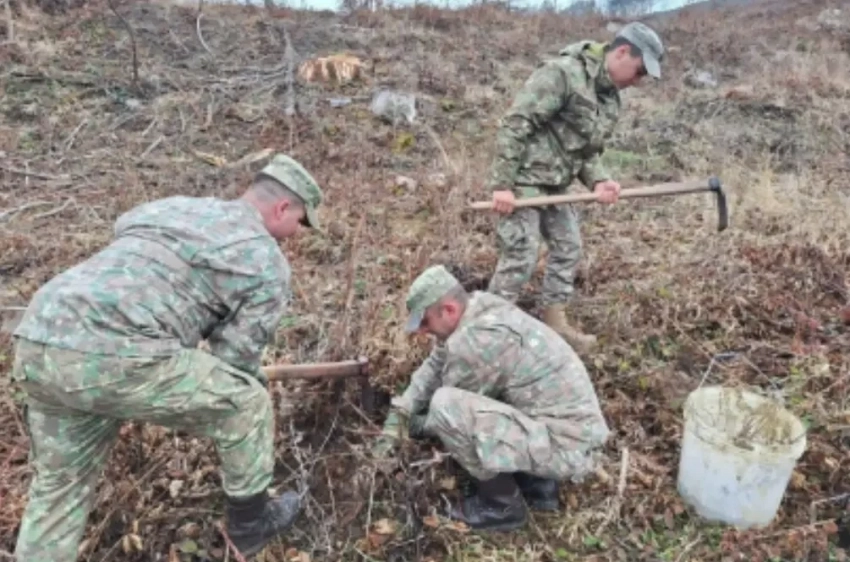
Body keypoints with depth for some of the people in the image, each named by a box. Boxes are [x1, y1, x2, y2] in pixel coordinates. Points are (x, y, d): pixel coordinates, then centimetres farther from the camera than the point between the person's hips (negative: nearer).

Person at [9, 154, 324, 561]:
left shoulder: (169, 208, 29)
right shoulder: (267, 264, 6)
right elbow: (235, 356, 4)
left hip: (39, 345, 8)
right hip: (114, 358, -8)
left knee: (60, 484, 25)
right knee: (247, 403, 12)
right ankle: (250, 521, 31)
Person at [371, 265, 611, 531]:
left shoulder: (476, 339, -24)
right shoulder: (479, 307, 2)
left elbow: (450, 408, -9)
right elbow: (435, 365, 14)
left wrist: (414, 425, 10)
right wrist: (397, 417, 9)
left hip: (564, 445, -10)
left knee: (445, 405, -22)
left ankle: (502, 505, 0)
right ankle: (537, 483, 19)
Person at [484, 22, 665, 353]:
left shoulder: (610, 97, 10)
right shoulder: (563, 73, -18)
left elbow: (589, 150, 14)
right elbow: (514, 125, -22)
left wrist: (599, 180, -8)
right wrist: (501, 184, -25)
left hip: (555, 184, 9)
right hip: (523, 179, -9)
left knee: (568, 249, 14)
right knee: (520, 257, -7)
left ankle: (554, 322, 28)